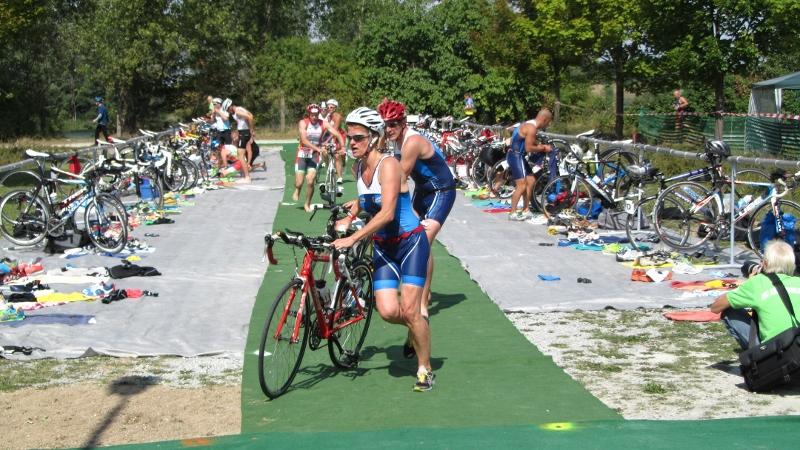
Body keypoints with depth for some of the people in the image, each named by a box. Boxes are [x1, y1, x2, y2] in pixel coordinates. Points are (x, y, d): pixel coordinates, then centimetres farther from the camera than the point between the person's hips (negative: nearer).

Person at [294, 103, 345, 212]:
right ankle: (297, 190, 35)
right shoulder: (303, 123, -16)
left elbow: (338, 135, -15)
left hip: (314, 155, 1)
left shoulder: (323, 124, -11)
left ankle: (307, 204, 12)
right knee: (299, 183, -4)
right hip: (302, 154, -1)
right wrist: (318, 149, -41)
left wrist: (342, 147, -32)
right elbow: (304, 140, -28)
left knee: (310, 182, -11)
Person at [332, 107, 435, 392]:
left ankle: (425, 369, 8)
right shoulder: (357, 168, 2)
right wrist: (348, 217, 7)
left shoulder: (388, 165, -19)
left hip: (410, 242, -6)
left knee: (409, 310, -11)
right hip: (383, 246, 6)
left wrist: (352, 239, -32)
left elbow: (386, 213, -29)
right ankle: (418, 328, 24)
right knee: (388, 311, -9)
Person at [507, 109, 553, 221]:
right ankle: (512, 213, -7)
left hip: (518, 156, 11)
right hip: (515, 156, -11)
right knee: (522, 185, -13)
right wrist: (543, 149, -10)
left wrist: (542, 146, 5)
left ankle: (525, 211, 20)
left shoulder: (530, 125, 14)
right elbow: (529, 148, -22)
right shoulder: (532, 128, -19)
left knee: (531, 180, 14)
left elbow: (531, 143, 21)